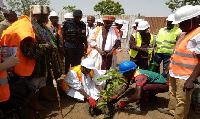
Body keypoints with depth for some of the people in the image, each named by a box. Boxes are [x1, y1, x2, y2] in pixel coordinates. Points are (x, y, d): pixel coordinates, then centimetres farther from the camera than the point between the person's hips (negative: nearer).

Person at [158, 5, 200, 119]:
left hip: (185, 76, -10)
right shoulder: (186, 33, 10)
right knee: (173, 93, 25)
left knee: (182, 100, 3)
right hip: (175, 72, 10)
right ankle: (172, 110, 46)